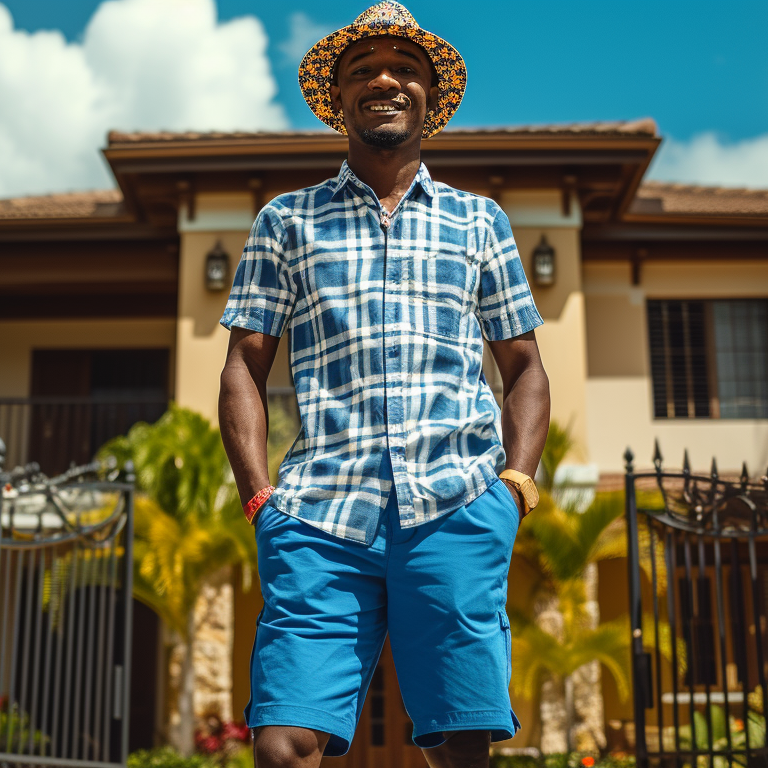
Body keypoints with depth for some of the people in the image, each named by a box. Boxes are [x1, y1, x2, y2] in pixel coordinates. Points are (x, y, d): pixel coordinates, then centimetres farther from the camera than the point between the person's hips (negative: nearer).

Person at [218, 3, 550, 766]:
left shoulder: (478, 221, 20)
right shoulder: (287, 221, 17)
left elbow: (525, 367, 19)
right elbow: (244, 367, 12)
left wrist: (517, 479, 4)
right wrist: (259, 496, 0)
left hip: (457, 509, 1)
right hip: (321, 513, 0)